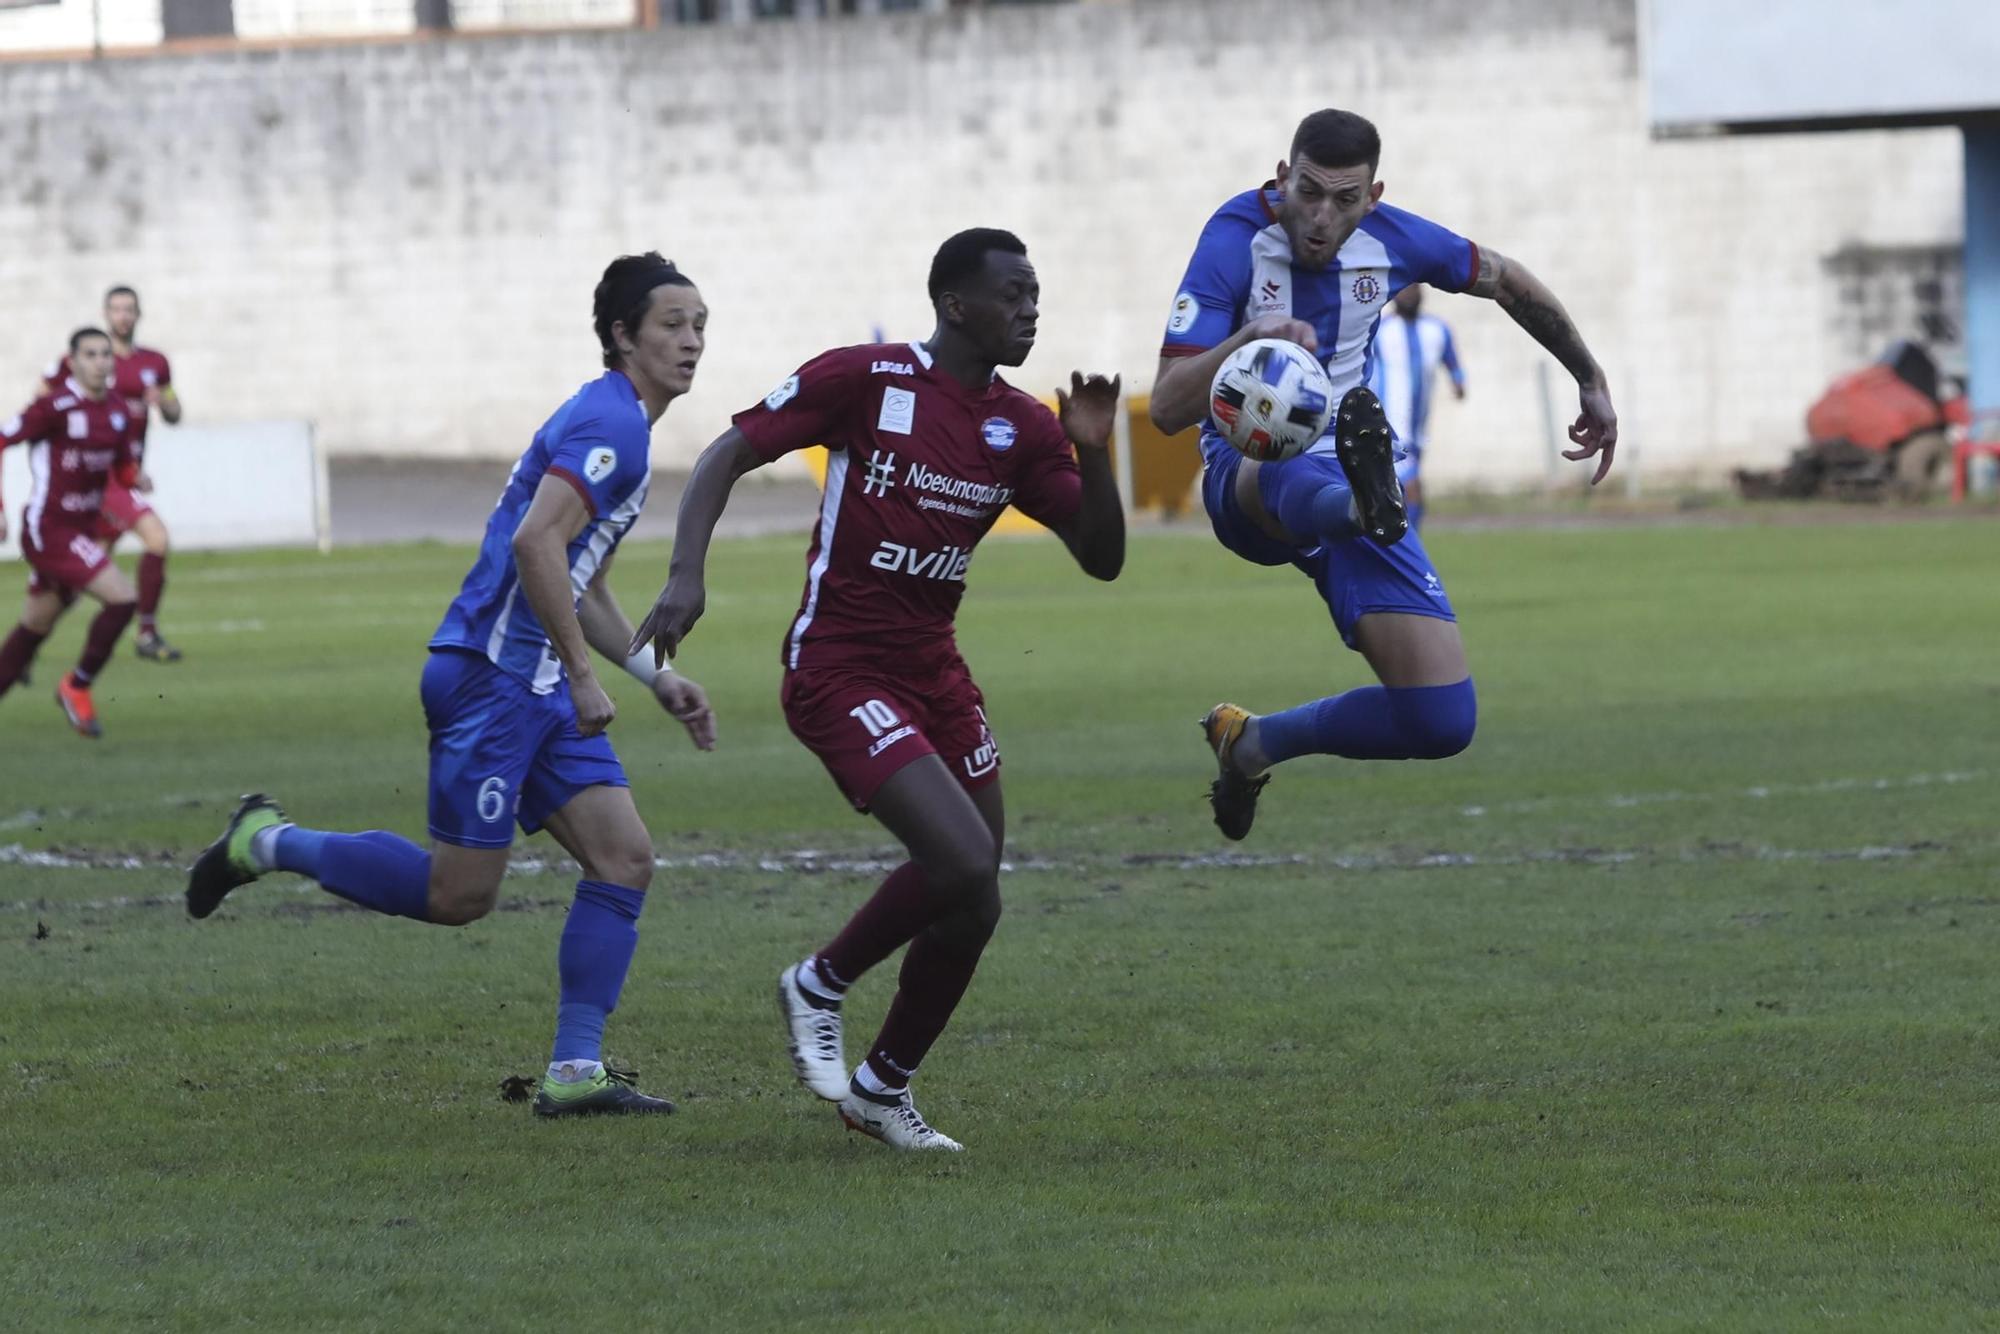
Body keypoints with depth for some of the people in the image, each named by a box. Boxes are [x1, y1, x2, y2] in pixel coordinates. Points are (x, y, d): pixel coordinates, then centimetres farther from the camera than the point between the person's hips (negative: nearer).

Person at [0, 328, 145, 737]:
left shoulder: (117, 410, 6)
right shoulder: (56, 407, -16)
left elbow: (123, 467, 16)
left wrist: (136, 478, -8)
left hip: (82, 531, 8)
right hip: (49, 531, -8)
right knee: (123, 598, -18)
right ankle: (78, 687, -2)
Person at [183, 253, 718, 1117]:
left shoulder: (614, 422, 20)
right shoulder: (610, 423, -13)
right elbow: (536, 543, -25)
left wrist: (657, 680, 24)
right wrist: (583, 675, -21)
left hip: (540, 688, 10)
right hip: (492, 679, -10)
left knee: (624, 859, 0)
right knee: (459, 895, -6)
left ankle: (575, 1071, -1)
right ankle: (269, 843, 11)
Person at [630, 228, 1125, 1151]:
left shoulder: (1022, 427, 5)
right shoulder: (865, 379, -11)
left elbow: (1101, 558, 3)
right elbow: (728, 455, -7)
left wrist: (1092, 454, -14)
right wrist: (687, 574, -21)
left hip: (934, 673, 7)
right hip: (839, 670, -7)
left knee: (973, 905, 7)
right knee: (965, 863, -22)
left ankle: (881, 1090, 26)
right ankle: (820, 985, 4)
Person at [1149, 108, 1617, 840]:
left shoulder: (1391, 241, -5)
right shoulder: (1237, 240, -18)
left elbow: (1506, 281, 17)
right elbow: (1167, 408, -26)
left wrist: (1592, 383, 23)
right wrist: (1247, 339, -44)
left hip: (1349, 478, 4)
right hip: (1246, 477, -4)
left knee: (1443, 723, -9)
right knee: (1296, 471, -46)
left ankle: (1256, 742, 14)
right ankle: (1367, 500, -83)